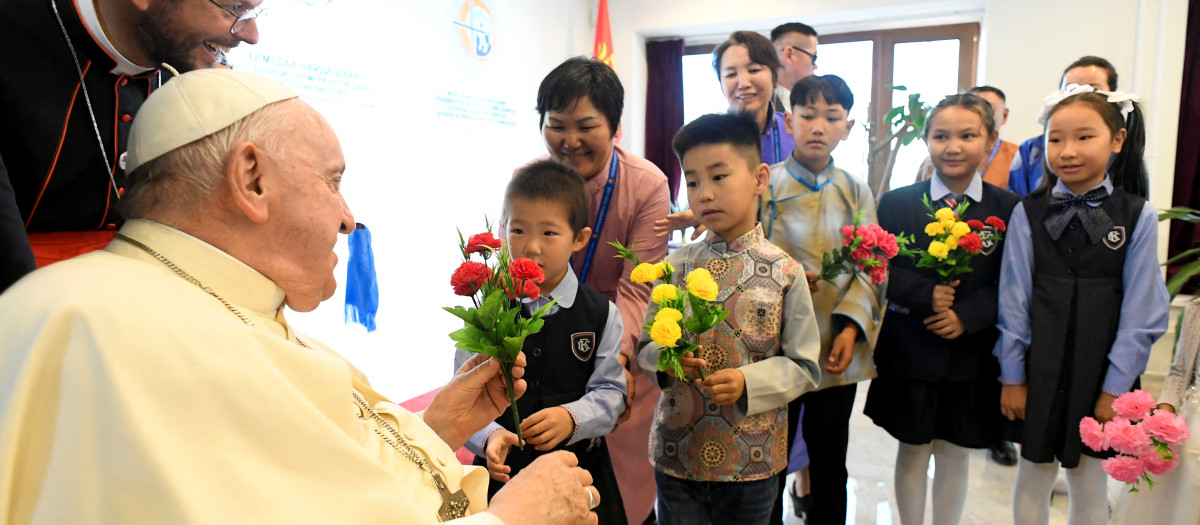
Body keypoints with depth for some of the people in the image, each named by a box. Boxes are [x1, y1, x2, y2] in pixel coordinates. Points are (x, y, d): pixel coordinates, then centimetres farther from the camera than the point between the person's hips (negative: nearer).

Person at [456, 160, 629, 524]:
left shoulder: (602, 314, -3)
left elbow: (610, 392, -5)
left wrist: (571, 418, -24)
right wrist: (489, 436, -26)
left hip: (579, 475, 1)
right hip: (502, 472, 0)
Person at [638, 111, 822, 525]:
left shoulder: (784, 272, -8)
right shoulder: (675, 266, -2)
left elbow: (804, 367, -5)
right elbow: (646, 346, 4)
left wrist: (748, 382, -20)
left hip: (752, 458, -1)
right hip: (677, 452, 1)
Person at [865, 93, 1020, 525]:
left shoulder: (1009, 209, -1)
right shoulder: (896, 203, -2)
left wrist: (967, 315, -17)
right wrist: (925, 295, -19)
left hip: (973, 356, 1)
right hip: (909, 354, 0)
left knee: (955, 456, 14)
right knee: (912, 452, 13)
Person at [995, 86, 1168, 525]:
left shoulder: (1138, 217, -4)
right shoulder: (1028, 214, -4)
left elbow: (1141, 310, -4)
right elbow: (1014, 299, -3)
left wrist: (1115, 388, -5)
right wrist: (1012, 377, -2)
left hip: (1098, 375, 0)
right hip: (1037, 373, 0)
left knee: (1089, 487, 13)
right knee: (1033, 478, 14)